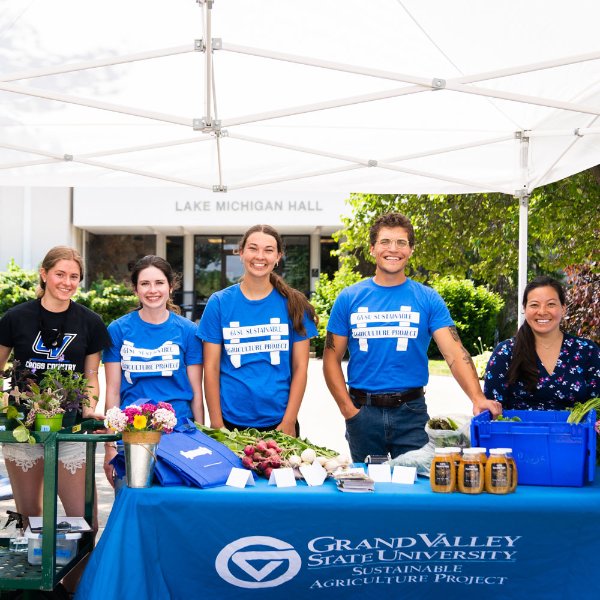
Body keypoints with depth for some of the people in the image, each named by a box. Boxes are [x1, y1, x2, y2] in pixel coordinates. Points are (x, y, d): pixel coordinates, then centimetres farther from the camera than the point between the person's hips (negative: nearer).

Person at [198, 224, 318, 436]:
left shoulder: (294, 304, 2)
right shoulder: (219, 302, 2)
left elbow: (300, 367, 1)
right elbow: (211, 367, 1)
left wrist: (289, 422, -6)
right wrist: (216, 424, -5)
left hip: (280, 422, 0)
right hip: (231, 421, 0)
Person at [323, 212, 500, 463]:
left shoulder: (428, 299, 0)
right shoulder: (349, 298, 2)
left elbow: (454, 352, -10)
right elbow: (332, 358, 3)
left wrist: (478, 398, -25)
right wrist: (348, 409, -8)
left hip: (411, 412, -1)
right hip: (363, 412, 1)